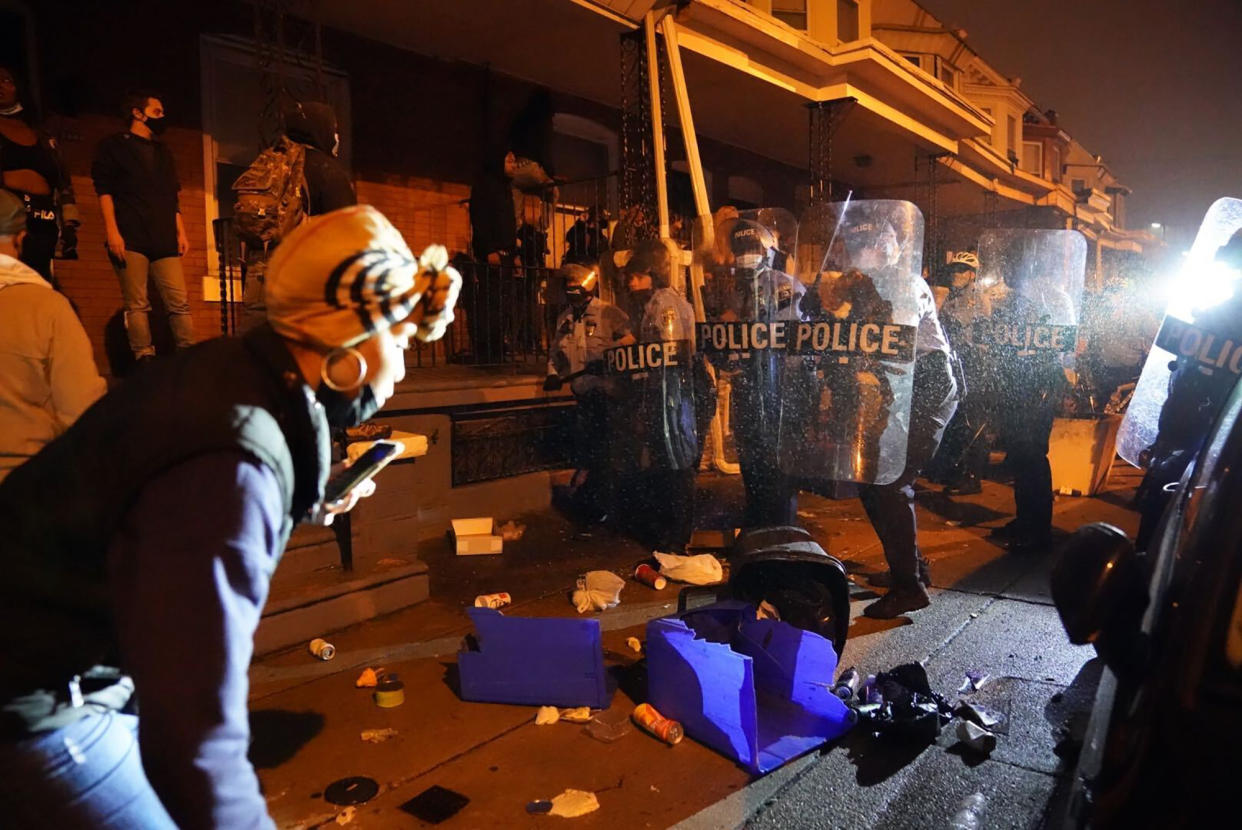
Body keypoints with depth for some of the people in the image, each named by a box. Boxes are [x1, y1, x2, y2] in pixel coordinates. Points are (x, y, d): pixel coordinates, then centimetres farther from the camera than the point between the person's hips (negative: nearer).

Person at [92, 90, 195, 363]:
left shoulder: (163, 153, 26)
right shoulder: (114, 145, 9)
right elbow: (104, 189, 0)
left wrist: (181, 232, 12)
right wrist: (112, 231, -11)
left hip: (164, 240, 5)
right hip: (131, 238, -4)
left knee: (179, 302, -5)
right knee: (137, 305, -8)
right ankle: (146, 361, -9)